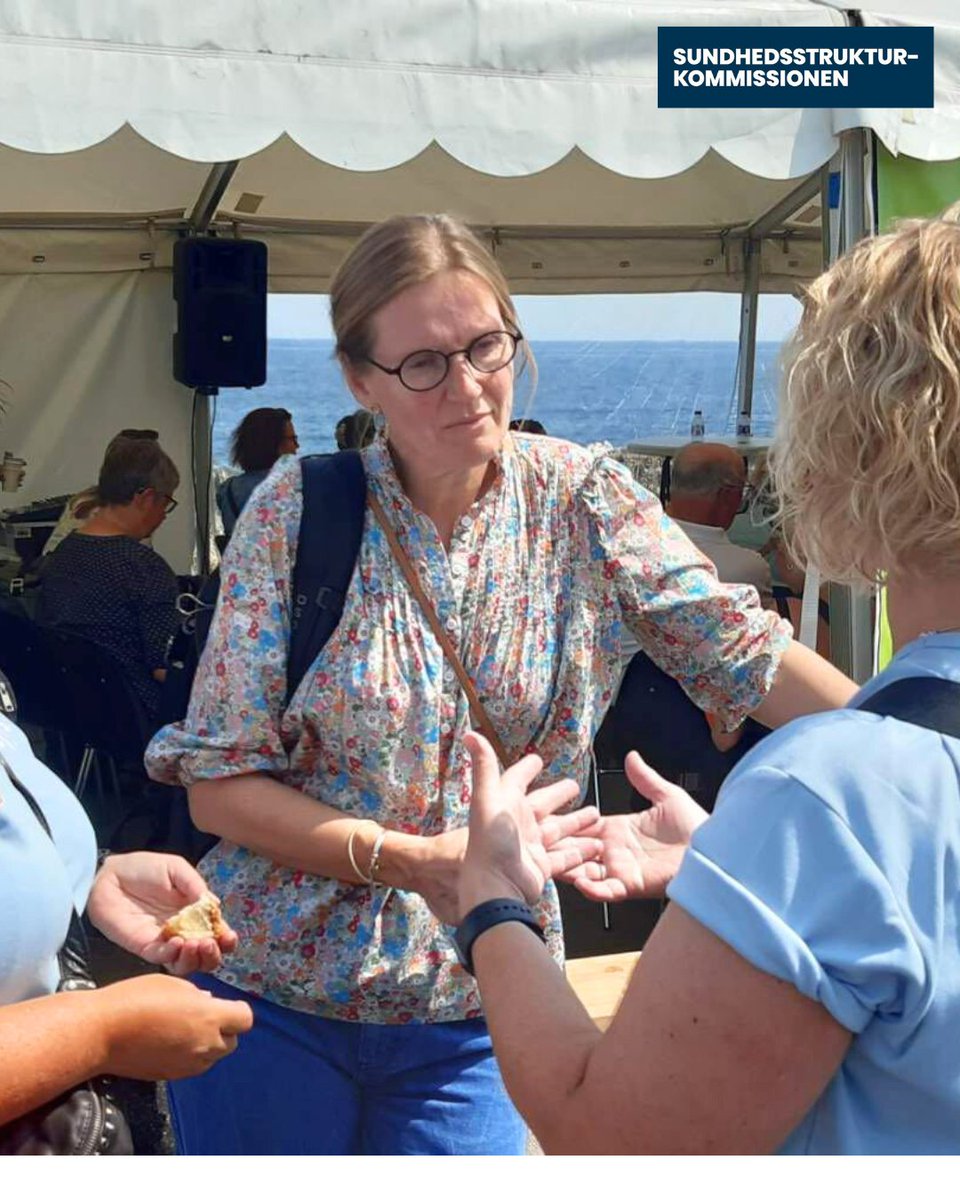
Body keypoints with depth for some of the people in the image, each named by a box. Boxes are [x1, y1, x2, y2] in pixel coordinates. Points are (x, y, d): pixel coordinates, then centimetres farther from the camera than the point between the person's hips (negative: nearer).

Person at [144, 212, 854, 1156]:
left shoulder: (581, 500, -5)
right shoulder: (296, 511, -10)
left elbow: (747, 651, -8)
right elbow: (219, 780, -10)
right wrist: (406, 859, -22)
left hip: (474, 1007, 1)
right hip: (272, 991, 0)